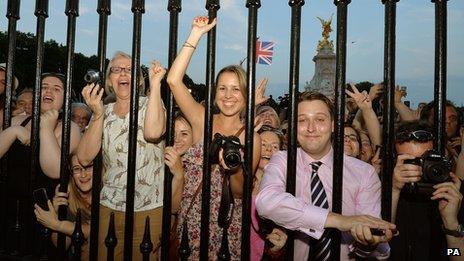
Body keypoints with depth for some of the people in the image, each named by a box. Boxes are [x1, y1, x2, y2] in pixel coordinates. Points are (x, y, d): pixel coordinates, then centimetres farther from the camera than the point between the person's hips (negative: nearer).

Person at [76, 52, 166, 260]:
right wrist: (98, 114, -15)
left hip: (150, 207, -3)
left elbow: (153, 132, -28)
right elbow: (84, 158, -7)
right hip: (109, 206, 3)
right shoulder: (103, 112, 7)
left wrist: (155, 83, -23)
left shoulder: (150, 105, -2)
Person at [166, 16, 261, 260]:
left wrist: (234, 170, -26)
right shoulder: (202, 120, -2)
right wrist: (196, 35, -15)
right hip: (192, 219, 1)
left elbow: (241, 192, -4)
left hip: (228, 223, -1)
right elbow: (174, 80, -14)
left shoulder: (252, 137, -5)